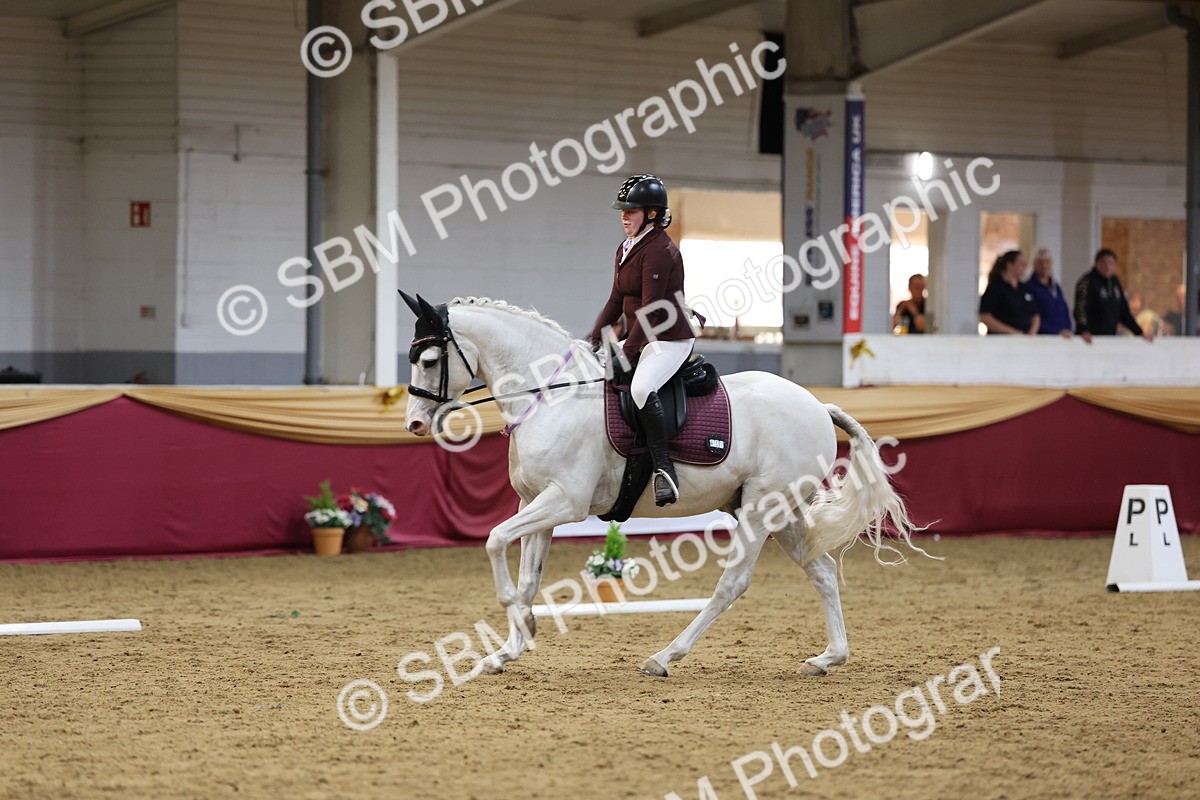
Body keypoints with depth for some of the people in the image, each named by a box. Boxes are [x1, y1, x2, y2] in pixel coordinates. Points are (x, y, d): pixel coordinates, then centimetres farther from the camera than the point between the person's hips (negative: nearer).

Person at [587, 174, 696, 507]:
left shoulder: (659, 251, -18)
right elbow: (617, 300, 16)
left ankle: (663, 468, -31)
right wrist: (594, 338, 5)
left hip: (670, 340, -11)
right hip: (640, 338, 11)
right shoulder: (626, 249, 13)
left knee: (641, 387, -34)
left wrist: (628, 352, -24)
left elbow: (650, 309, -22)